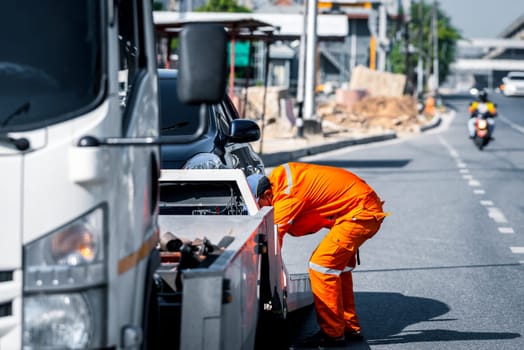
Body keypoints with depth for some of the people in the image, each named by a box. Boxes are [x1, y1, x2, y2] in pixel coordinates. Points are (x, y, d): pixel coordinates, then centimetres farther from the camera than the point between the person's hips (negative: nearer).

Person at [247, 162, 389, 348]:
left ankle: (333, 334, -5)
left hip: (362, 212, -11)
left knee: (321, 266, -11)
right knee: (338, 264, 18)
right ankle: (350, 328, 28)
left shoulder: (287, 196, -23)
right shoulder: (280, 175, 4)